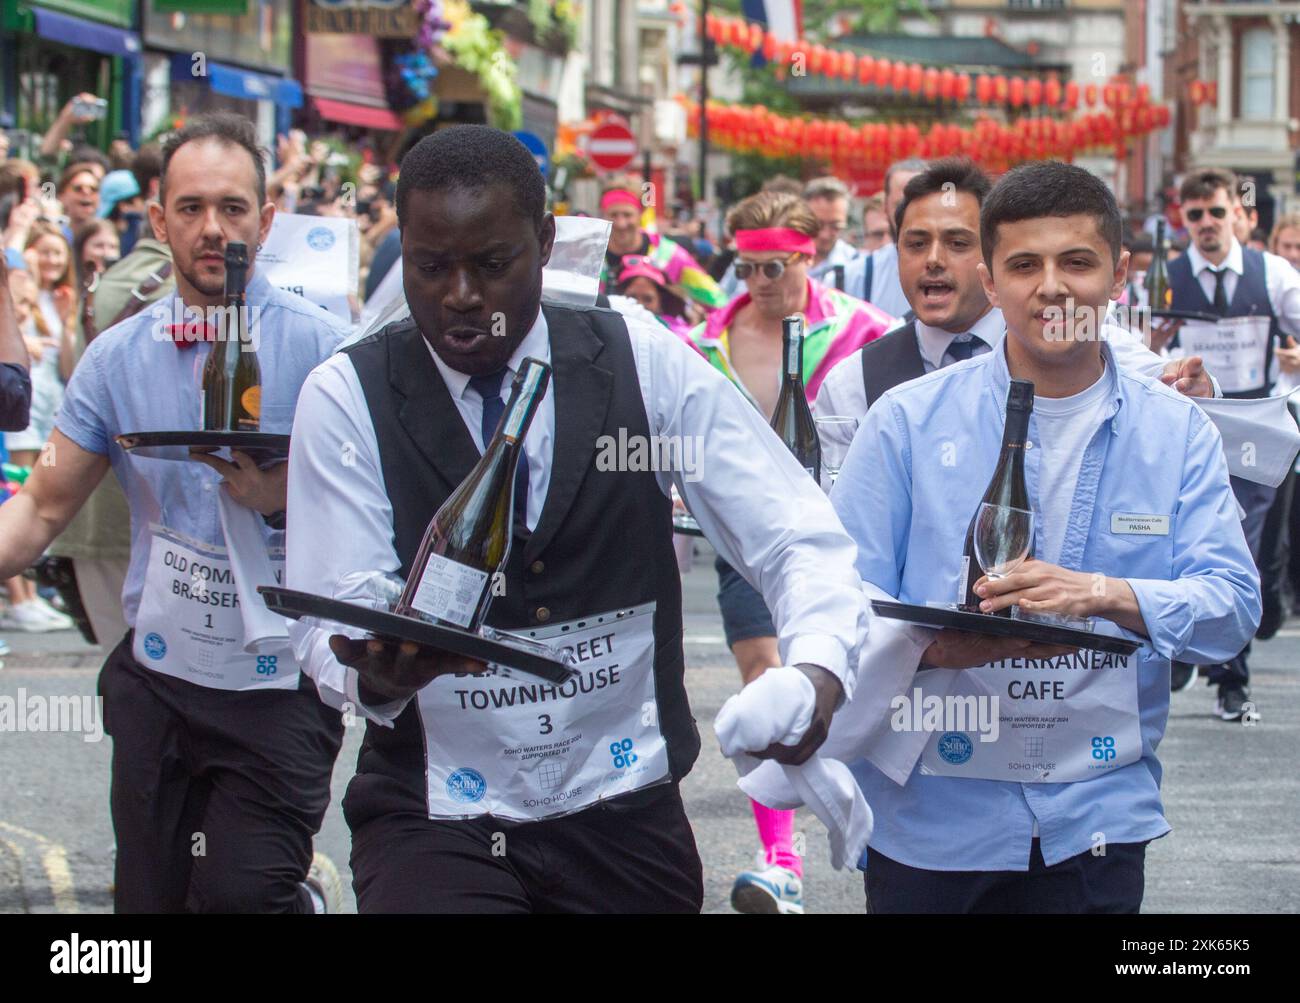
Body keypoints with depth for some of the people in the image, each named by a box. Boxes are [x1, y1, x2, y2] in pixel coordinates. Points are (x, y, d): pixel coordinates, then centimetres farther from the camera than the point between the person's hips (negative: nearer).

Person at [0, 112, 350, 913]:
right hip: (157, 678, 4)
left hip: (280, 684, -4)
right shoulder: (119, 357, 4)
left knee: (242, 893, -11)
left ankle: (307, 888, 22)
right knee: (150, 897, 8)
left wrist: (285, 497, -25)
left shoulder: (321, 349, -7)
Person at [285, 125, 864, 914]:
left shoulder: (647, 366, -2)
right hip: (434, 814, -2)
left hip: (624, 815, 2)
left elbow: (801, 542, -4)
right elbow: (331, 627, -9)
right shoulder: (346, 398, -4)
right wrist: (376, 671, -32)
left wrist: (814, 672, -25)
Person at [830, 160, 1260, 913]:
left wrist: (1102, 595, -26)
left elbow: (1232, 603, -6)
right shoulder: (908, 421, 1)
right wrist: (942, 647, -24)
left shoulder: (1177, 433, 5)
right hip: (929, 814, -1)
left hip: (1095, 817, 1)